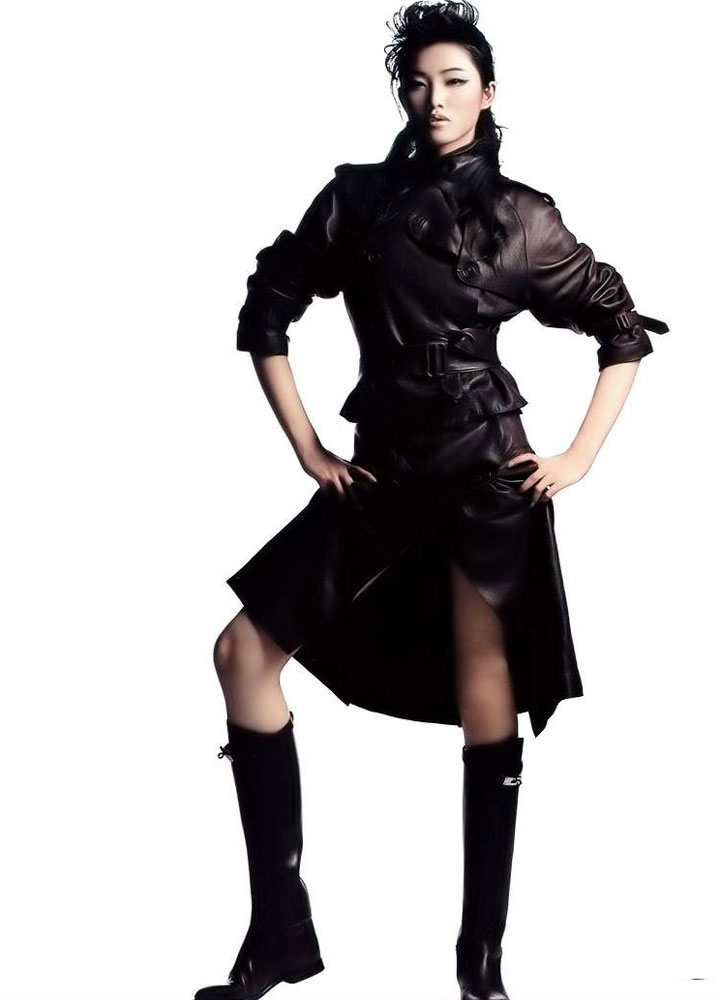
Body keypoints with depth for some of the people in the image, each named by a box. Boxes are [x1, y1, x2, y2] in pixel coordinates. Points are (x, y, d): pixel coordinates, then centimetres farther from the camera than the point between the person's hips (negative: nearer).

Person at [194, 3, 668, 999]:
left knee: (483, 682, -3)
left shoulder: (521, 218, 2)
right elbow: (267, 312, 10)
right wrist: (307, 449, 5)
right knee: (245, 650, -5)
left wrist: (581, 455, 0)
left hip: (485, 468, -3)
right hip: (382, 468, 3)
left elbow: (627, 330, 8)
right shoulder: (356, 198, 5)